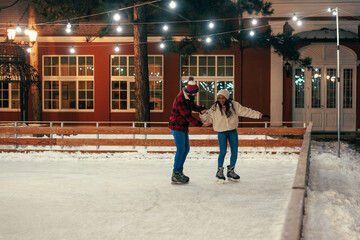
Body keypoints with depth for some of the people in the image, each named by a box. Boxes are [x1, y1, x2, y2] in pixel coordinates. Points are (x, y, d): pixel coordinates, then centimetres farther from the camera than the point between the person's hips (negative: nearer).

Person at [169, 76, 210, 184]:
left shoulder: (189, 96, 2)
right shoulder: (180, 100, -26)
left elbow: (192, 105, 17)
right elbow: (187, 116, -24)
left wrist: (200, 109, -6)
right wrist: (200, 124, -20)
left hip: (183, 127, 10)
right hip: (177, 126, -10)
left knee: (186, 149, 13)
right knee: (181, 149, -11)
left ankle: (179, 171, 22)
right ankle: (175, 175, -7)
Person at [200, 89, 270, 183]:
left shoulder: (234, 105, -3)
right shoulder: (214, 108, -4)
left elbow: (245, 111, 0)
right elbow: (208, 118, -5)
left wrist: (259, 115, -1)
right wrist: (203, 114, -25)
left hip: (233, 131, 3)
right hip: (221, 132, -3)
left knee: (234, 151, 3)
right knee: (223, 152, -11)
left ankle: (231, 171, 19)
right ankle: (219, 172, 6)